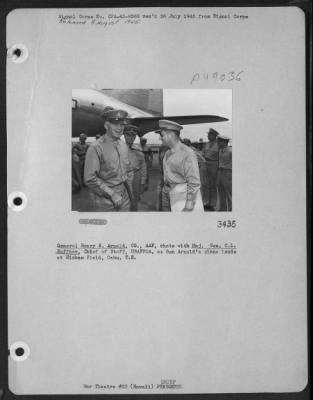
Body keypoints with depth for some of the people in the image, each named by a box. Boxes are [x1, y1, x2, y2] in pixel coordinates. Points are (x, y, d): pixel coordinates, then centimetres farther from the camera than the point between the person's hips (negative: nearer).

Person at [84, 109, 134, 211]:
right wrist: (112, 194, -16)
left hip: (124, 199, 6)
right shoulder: (95, 148, -13)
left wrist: (128, 186, 7)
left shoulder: (123, 145, 8)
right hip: (105, 201, -6)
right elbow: (90, 179, -17)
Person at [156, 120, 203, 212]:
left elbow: (194, 182, -16)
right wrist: (165, 205, 16)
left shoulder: (187, 153, -13)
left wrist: (188, 207, -19)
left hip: (187, 197, -7)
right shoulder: (167, 154, 12)